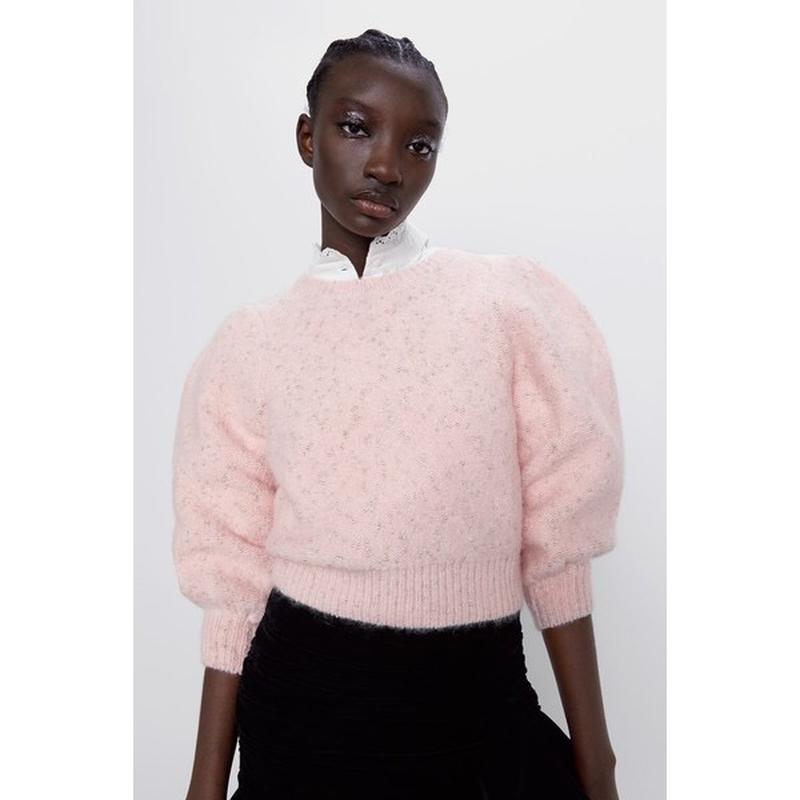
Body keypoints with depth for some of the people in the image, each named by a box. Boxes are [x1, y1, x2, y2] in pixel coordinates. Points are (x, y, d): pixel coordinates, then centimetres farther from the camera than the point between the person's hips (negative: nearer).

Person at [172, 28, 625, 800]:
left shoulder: (512, 301, -6)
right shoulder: (249, 342, -2)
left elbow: (556, 547, -5)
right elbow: (232, 577, -1)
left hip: (478, 698, 0)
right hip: (303, 697, 1)